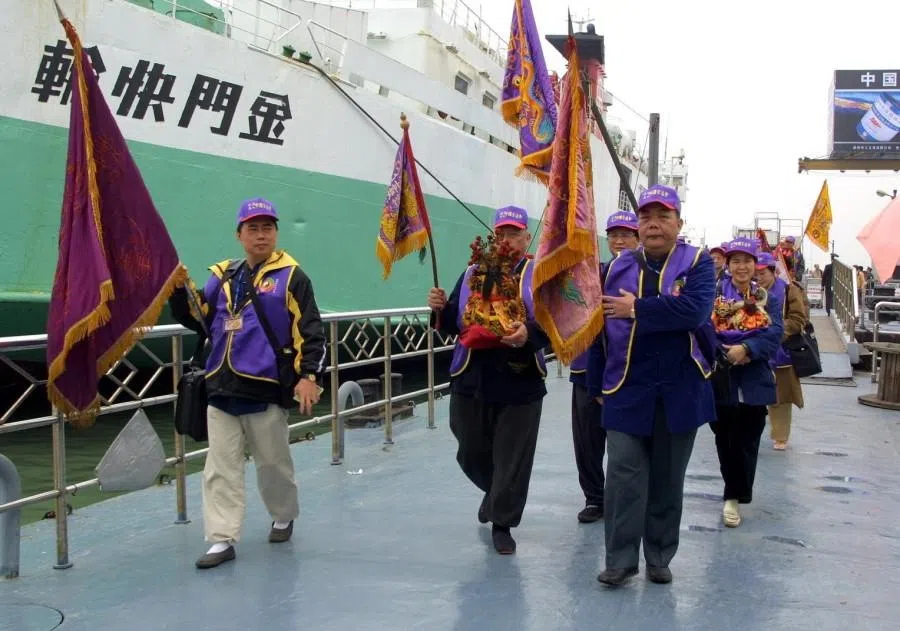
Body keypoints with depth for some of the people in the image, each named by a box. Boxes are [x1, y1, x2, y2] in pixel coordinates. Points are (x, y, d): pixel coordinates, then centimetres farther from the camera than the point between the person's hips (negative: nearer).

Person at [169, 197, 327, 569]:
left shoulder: (289, 276, -2)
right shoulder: (224, 276, 13)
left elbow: (310, 331, -6)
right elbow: (199, 318, 14)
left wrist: (309, 375, -15)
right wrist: (181, 290, -2)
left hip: (266, 388, -4)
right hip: (221, 388, 5)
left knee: (273, 462, 11)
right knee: (221, 468, 3)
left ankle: (284, 516, 35)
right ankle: (222, 539, 7)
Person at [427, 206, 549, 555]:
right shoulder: (472, 273, 9)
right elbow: (452, 324, 11)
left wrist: (529, 333, -34)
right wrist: (440, 309, -10)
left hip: (520, 383, -3)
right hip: (471, 381, 4)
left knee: (511, 459, 3)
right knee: (471, 454, 15)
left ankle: (502, 523, 19)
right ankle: (496, 492, 45)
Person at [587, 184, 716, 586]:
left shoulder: (698, 263, -2)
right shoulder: (618, 268, 4)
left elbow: (695, 310, -22)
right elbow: (600, 331, 4)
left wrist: (636, 308, -17)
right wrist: (597, 386, 3)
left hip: (679, 394, 0)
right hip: (626, 391, 1)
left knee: (667, 478, 11)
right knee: (624, 475, -4)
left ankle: (659, 559, 24)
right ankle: (620, 560, 4)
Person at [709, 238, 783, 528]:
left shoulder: (768, 300, 7)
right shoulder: (713, 295, 2)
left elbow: (774, 334, -7)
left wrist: (746, 349, -22)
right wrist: (725, 354, -21)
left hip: (753, 382, 1)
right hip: (720, 380, -1)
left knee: (745, 443, 1)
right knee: (725, 441, 9)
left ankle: (734, 497, 11)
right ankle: (735, 493, 27)